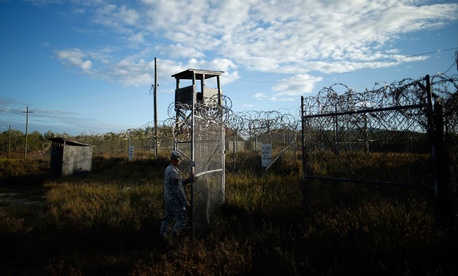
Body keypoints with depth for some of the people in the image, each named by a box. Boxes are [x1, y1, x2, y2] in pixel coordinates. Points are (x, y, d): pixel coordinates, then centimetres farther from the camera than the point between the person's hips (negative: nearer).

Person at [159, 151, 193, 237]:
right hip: (175, 200, -10)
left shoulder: (168, 169, 7)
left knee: (168, 217, 23)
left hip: (167, 198, 10)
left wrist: (189, 179, 3)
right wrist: (186, 202, -18)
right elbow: (177, 189, -25)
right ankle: (175, 233, 13)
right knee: (182, 219, 5)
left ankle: (163, 232, 32)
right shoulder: (174, 172, -25)